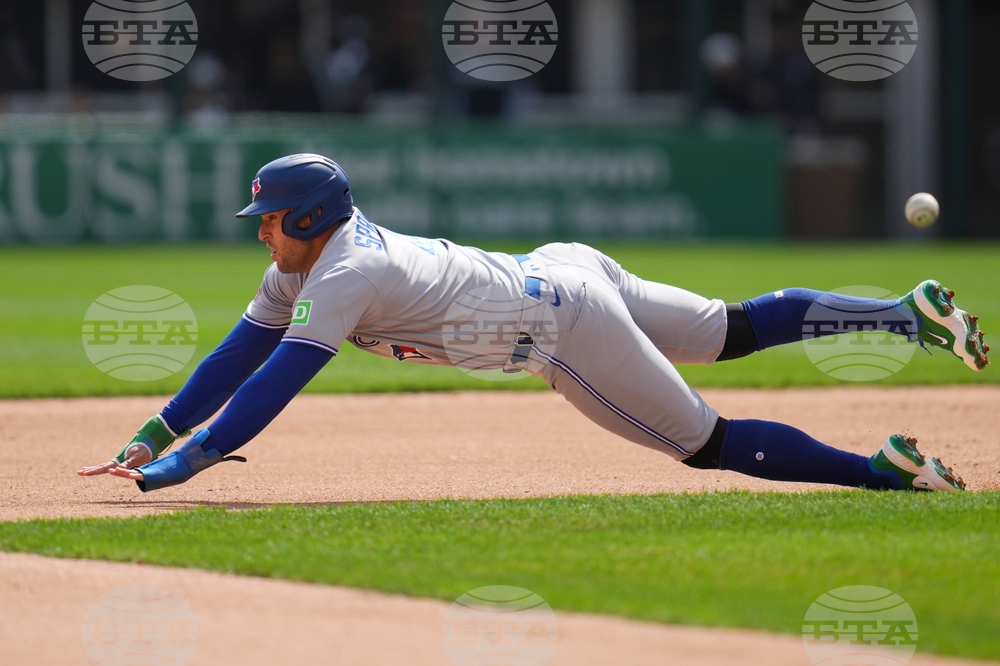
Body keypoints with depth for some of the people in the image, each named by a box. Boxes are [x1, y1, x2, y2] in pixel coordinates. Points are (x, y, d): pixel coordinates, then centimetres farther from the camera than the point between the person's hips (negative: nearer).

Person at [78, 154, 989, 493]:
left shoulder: (345, 276, -22)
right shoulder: (306, 263, 5)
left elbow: (274, 382, -28)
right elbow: (237, 355, 10)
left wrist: (181, 465, -29)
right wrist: (152, 437, 4)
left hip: (566, 327, -9)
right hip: (564, 272, 9)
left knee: (708, 443, -6)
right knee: (735, 329, 20)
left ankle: (886, 470, -7)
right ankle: (912, 312, 26)